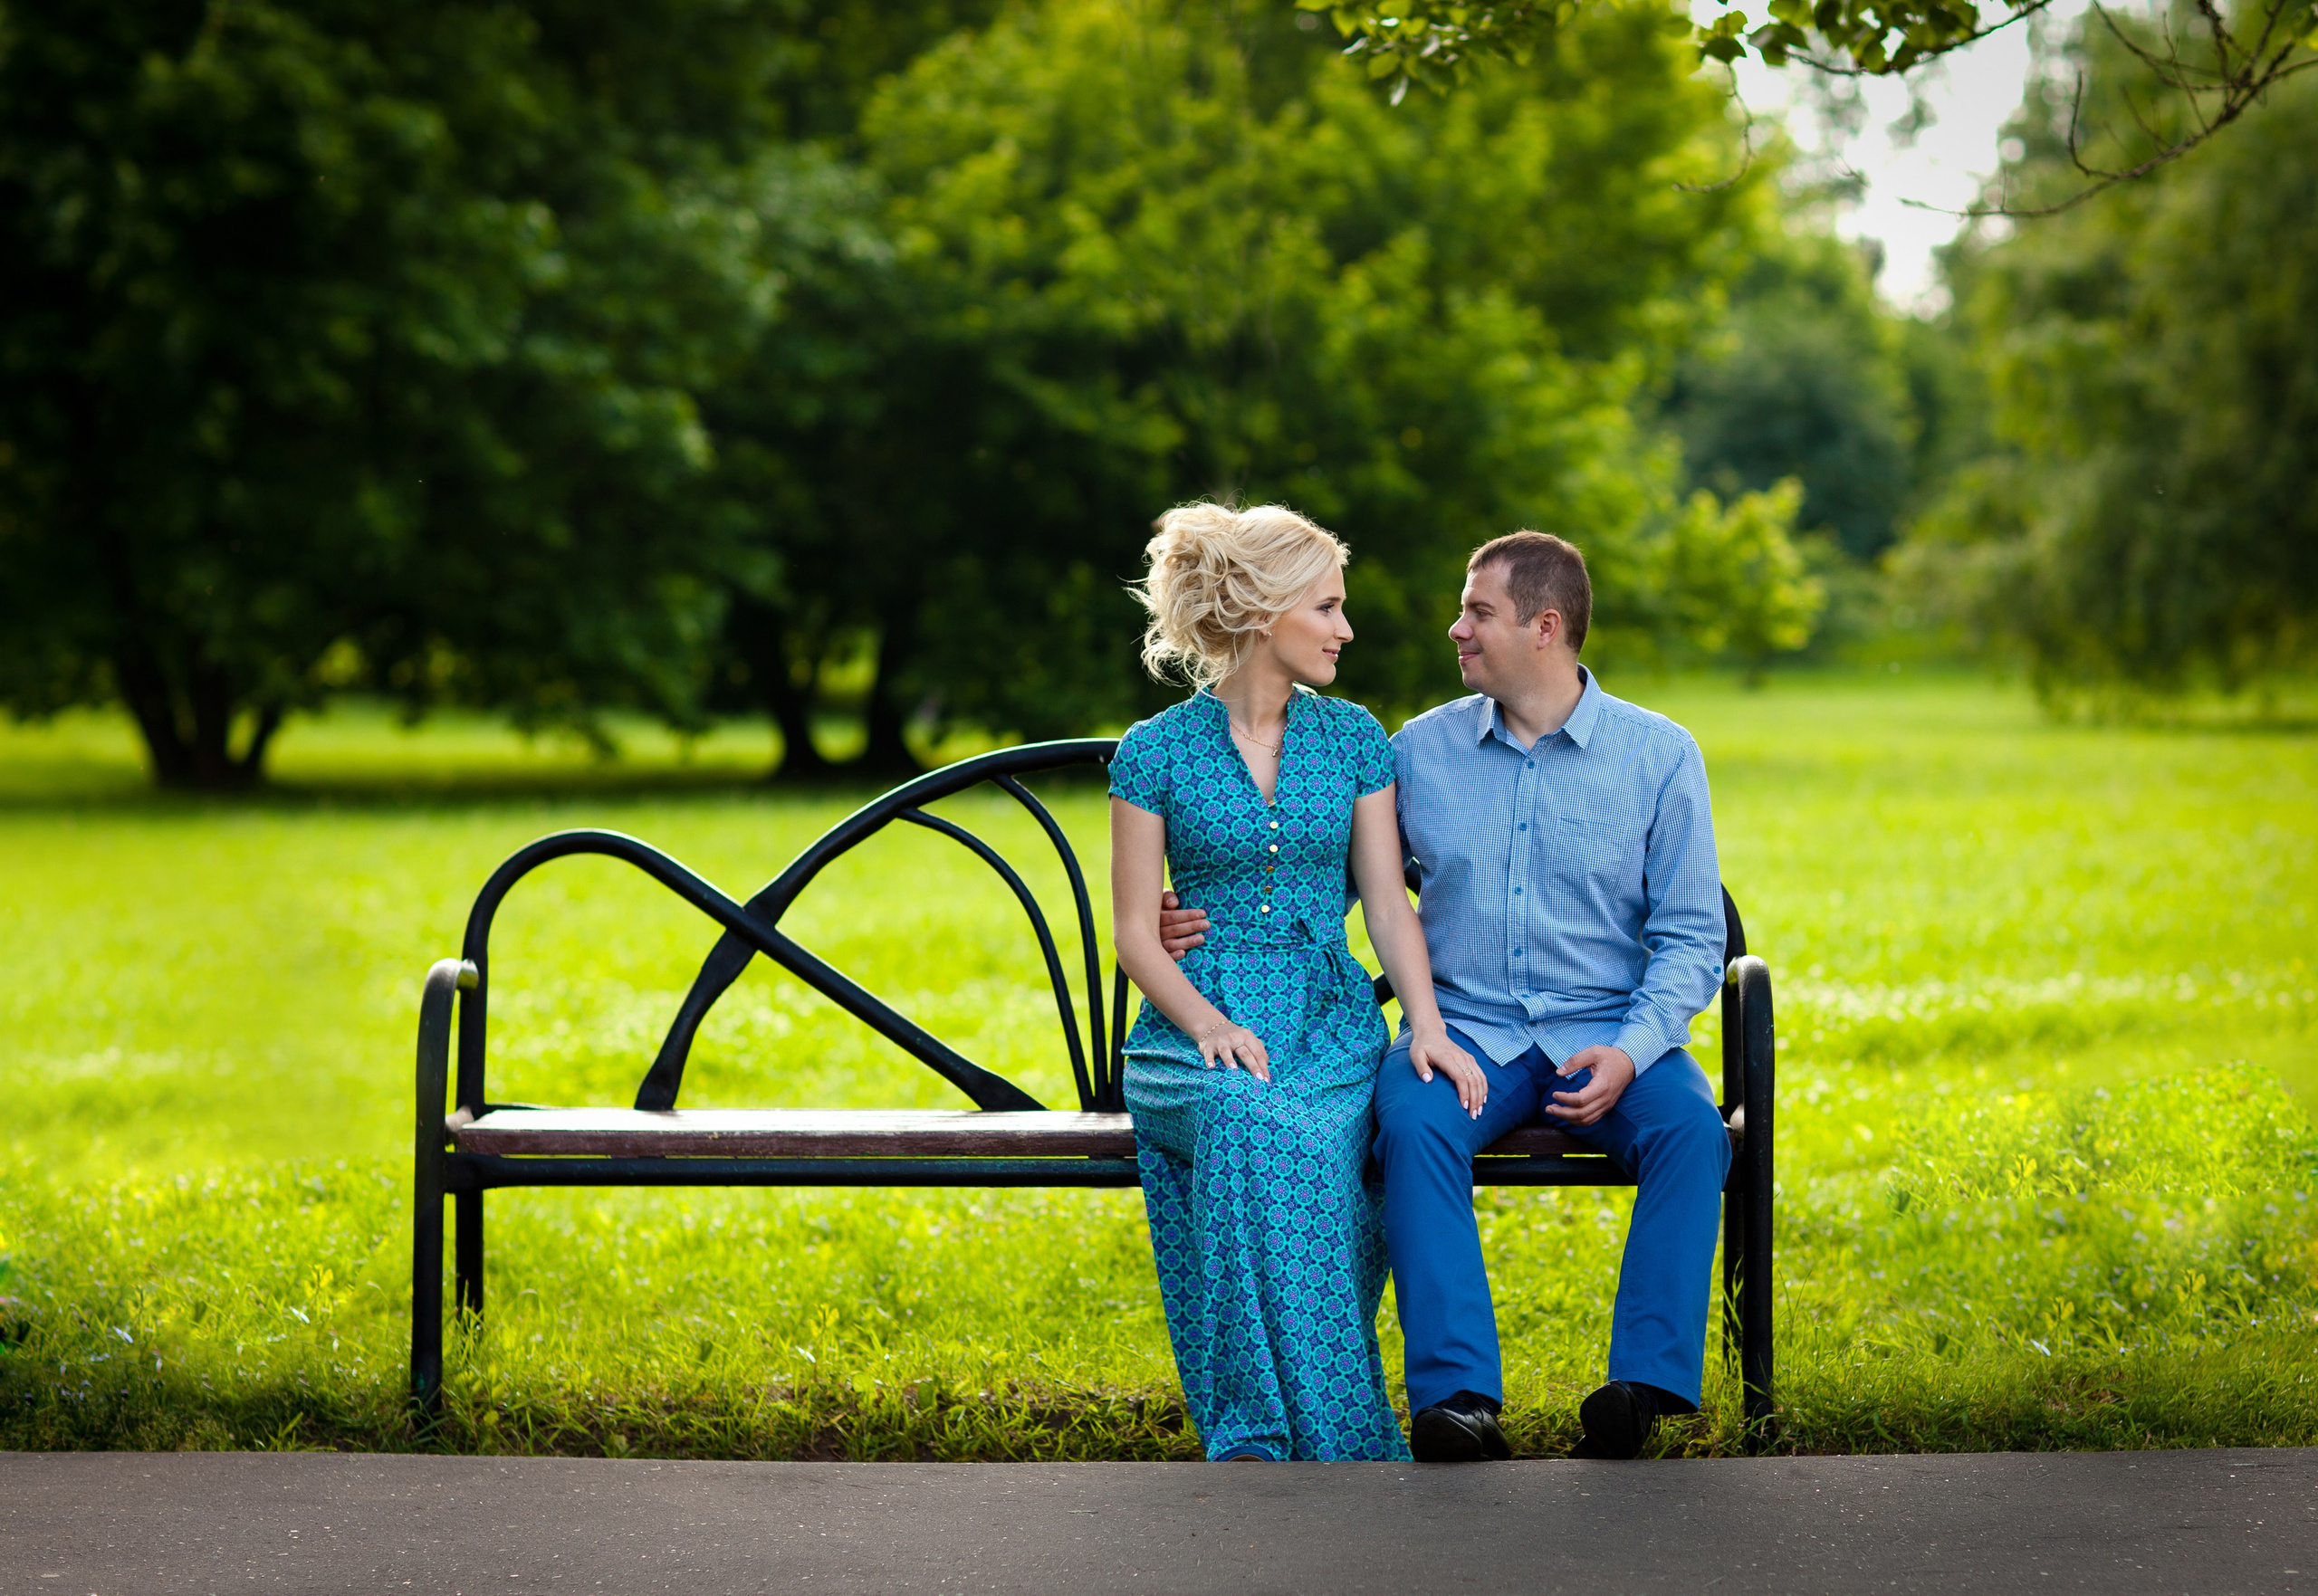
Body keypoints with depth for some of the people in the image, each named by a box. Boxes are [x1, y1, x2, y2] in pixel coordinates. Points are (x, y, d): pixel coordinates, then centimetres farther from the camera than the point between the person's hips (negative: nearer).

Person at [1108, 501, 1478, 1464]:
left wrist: (1427, 1023, -10)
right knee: (1254, 1125, -39)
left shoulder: (1353, 739, 12)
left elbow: (1388, 904, 8)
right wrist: (1207, 1023, -17)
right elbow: (1134, 931, 2)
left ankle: (1255, 1440, -32)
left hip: (1330, 1022, 2)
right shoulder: (1155, 752, 4)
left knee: (1307, 1148, -35)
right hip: (1199, 1027, -2)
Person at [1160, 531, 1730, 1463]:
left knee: (1689, 1124, -32)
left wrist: (1631, 1050, -17)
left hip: (1606, 1037, -1)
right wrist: (1213, 924, -7)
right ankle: (1456, 1395, -39)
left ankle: (1646, 1379, -35)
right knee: (1414, 1122, -33)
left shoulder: (1658, 755, 3)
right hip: (1465, 1029, 1)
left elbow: (1691, 934, 1)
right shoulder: (1420, 751, 9)